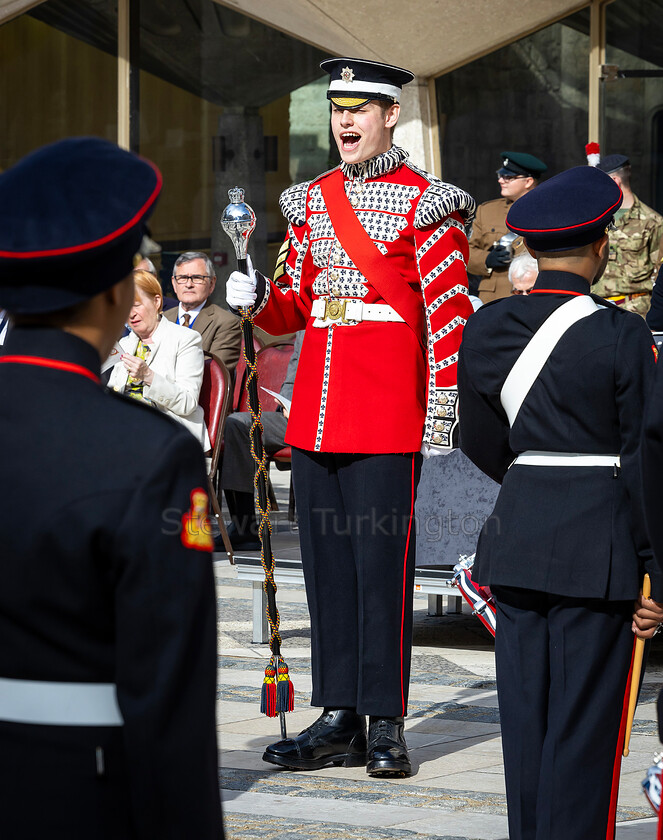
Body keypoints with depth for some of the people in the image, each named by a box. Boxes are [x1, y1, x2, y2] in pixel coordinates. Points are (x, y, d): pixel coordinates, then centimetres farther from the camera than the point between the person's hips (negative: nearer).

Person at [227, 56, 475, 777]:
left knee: (381, 566, -4)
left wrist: (444, 413, -10)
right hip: (315, 413, 6)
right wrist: (259, 299, -2)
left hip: (388, 418, -6)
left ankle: (386, 727, 3)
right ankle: (340, 721, 14)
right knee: (326, 565, 8)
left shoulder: (424, 204, -3)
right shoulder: (312, 200, 14)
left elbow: (449, 317, -6)